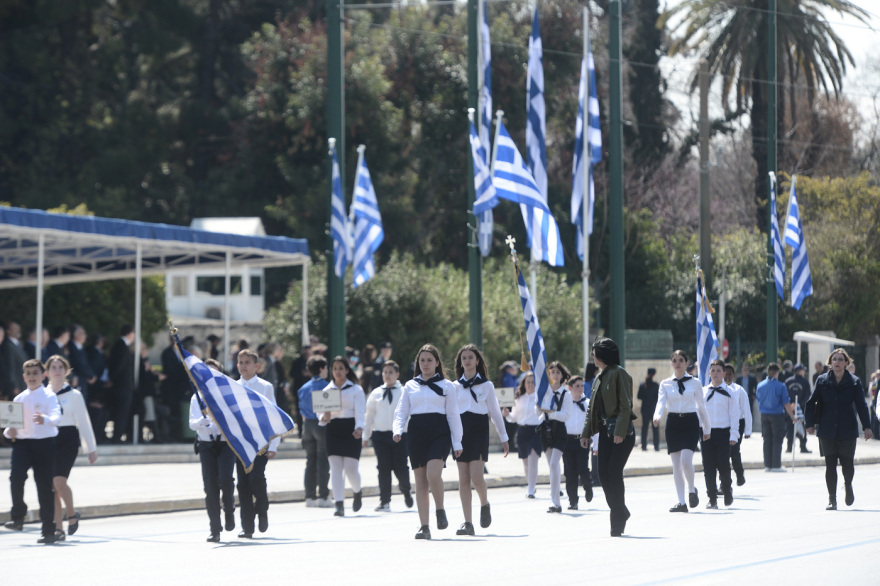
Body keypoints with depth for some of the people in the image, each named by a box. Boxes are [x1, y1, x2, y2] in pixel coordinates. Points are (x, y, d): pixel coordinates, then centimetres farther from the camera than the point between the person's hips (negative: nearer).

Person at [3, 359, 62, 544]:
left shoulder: (49, 396, 0)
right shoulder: (19, 399, 13)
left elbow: (56, 416, -16)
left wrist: (45, 420, -39)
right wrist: (9, 431, -5)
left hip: (44, 443, -3)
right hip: (22, 443, 3)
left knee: (44, 485, 1)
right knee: (16, 476, -22)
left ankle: (48, 530, 10)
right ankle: (18, 517, -7)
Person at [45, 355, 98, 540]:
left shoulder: (74, 395, 2)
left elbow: (84, 423, 3)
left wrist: (91, 449, 3)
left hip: (67, 440, -3)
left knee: (59, 480, -19)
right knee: (51, 485, 1)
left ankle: (72, 513, 7)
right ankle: (58, 528, 7)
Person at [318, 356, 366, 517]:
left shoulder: (356, 389, 3)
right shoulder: (327, 390, 12)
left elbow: (360, 411, -5)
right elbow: (321, 412, 13)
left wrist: (359, 427, -22)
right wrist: (324, 417, -11)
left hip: (350, 429, -3)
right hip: (333, 429, 3)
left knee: (350, 468, -6)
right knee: (335, 468, -5)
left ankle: (357, 492, 26)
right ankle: (339, 505, -5)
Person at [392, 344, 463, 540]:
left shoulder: (446, 386, 8)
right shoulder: (410, 386, 14)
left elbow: (453, 415, 6)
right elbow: (401, 411, 10)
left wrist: (457, 443, 2)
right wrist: (397, 429, -9)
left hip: (439, 432, -3)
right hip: (416, 433, 3)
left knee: (433, 474, -23)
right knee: (420, 481, 1)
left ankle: (440, 510, 1)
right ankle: (424, 526, 3)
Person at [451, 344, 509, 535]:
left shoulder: (486, 385, 6)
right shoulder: (455, 386, 10)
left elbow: (495, 412, 10)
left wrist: (504, 437, 10)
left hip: (479, 430, -2)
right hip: (461, 431, 2)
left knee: (476, 476, -15)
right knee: (463, 479, -1)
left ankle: (485, 505, 14)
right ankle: (468, 522, 1)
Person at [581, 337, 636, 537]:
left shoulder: (618, 374, -8)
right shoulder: (599, 377, 17)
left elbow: (625, 405, -14)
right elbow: (592, 408, 19)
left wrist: (620, 431, -21)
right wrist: (586, 433, 11)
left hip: (622, 430, -8)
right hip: (605, 430, 8)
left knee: (614, 473, -10)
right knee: (603, 473, 4)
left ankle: (618, 520, -3)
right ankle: (620, 512, 18)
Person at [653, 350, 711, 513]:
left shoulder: (695, 383, 4)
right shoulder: (665, 384, 6)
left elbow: (701, 406, 10)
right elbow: (661, 402, -6)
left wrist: (707, 428, 14)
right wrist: (657, 416, -28)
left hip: (690, 422, -2)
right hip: (673, 423, 2)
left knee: (686, 460, -18)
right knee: (676, 464, 3)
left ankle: (692, 490, 9)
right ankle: (681, 502, 9)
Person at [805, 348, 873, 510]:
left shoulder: (854, 382, 0)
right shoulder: (822, 381, 3)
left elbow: (861, 405, -2)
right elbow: (811, 403, 7)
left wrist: (867, 427, -9)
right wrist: (809, 423, 0)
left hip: (847, 431, -1)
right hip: (827, 431, 1)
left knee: (847, 464, 1)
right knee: (830, 465, 0)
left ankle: (848, 486, 34)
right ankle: (832, 499, 7)